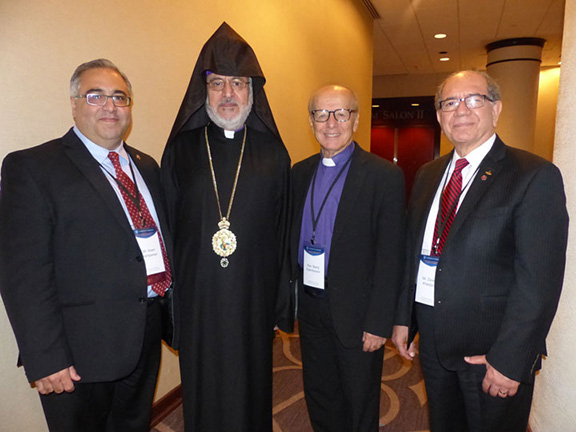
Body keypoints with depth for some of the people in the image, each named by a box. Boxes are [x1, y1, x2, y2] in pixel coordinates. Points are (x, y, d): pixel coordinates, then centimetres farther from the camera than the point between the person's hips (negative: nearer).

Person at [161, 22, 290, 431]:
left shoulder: (273, 154, 2)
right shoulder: (180, 150, 2)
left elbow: (282, 233, 1)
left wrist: (280, 305, 1)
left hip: (254, 301, 0)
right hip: (197, 302, 0)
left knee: (252, 390, 16)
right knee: (203, 395, 15)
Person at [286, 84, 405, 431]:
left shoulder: (385, 176, -12)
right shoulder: (300, 172, 5)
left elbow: (390, 257, -14)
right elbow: (293, 239, 9)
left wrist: (379, 324, -14)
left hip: (356, 311, -4)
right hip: (310, 306, 5)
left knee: (360, 404, 17)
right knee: (319, 396, 23)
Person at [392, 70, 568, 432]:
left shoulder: (536, 176, -12)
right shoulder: (428, 175, 7)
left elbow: (539, 280, -16)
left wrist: (509, 360, -18)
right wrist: (403, 318, 7)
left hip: (492, 351, -5)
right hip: (433, 344, 5)